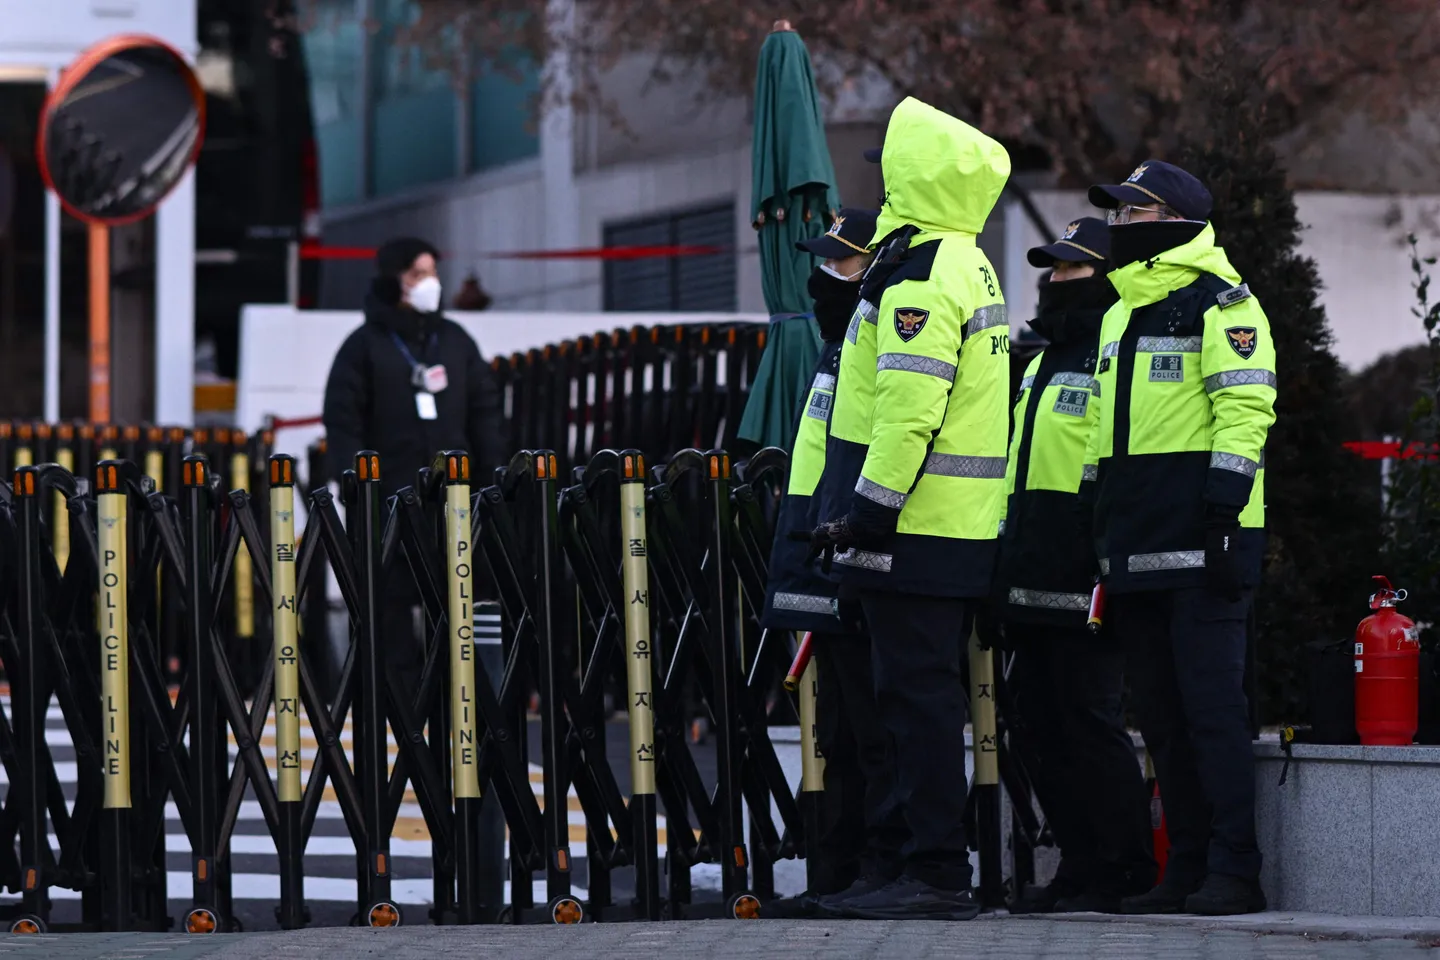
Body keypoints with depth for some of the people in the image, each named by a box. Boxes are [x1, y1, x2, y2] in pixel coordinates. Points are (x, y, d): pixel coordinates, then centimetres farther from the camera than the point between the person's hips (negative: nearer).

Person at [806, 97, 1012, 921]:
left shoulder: (920, 276, -15)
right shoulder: (971, 267, 17)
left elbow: (909, 411, -23)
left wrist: (867, 511, -20)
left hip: (914, 528, -10)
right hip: (962, 529, 10)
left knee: (917, 693, -9)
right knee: (928, 693, 13)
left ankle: (936, 873, -9)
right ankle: (938, 866, 16)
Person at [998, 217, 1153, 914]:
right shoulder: (1042, 361, 23)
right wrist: (1004, 561, 25)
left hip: (1085, 578, -9)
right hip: (1032, 580, 9)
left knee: (1089, 720, -9)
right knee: (1040, 724, 9)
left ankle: (1122, 875, -4)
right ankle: (1078, 866, 14)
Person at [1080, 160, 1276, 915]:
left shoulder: (1220, 305, -5)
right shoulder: (1120, 316, 21)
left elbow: (1244, 413, -13)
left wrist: (1223, 515, -20)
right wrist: (1097, 529, 21)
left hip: (1199, 542, -9)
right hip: (1136, 548, 9)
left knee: (1212, 705, -9)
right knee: (1161, 713, 8)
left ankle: (1235, 872, -8)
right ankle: (1188, 868, 12)